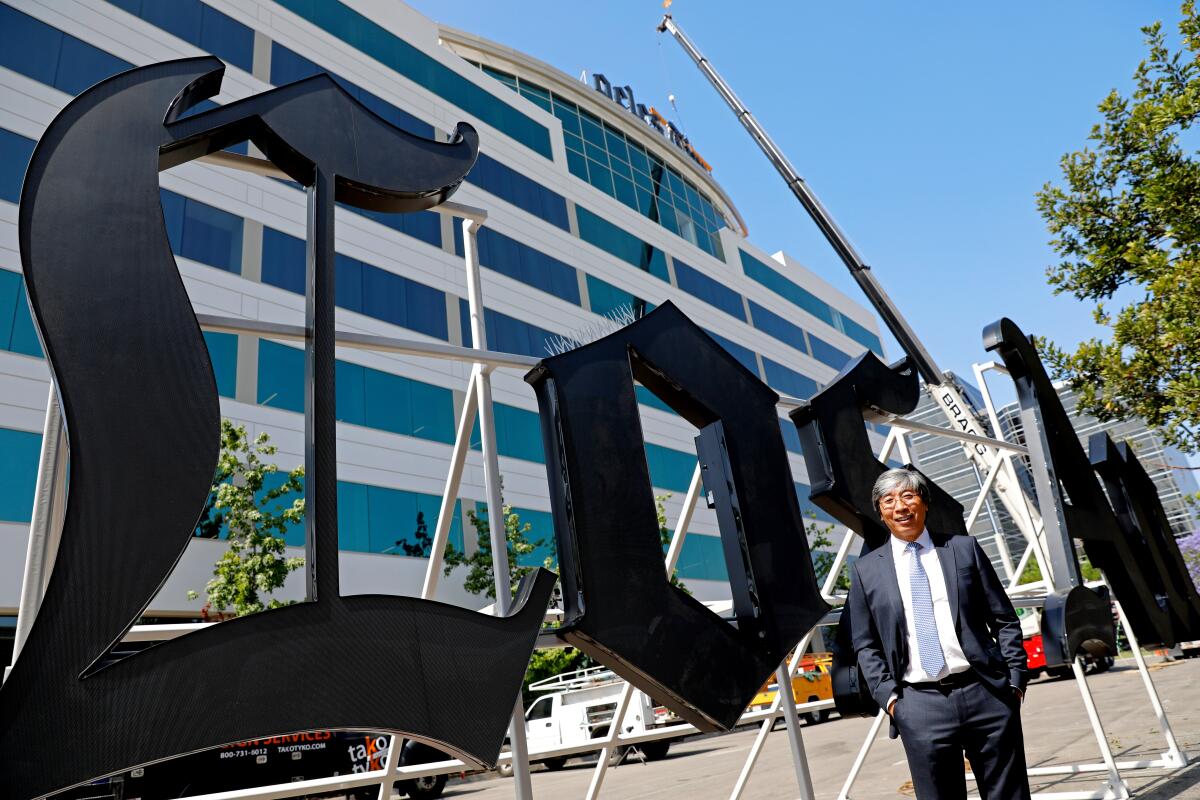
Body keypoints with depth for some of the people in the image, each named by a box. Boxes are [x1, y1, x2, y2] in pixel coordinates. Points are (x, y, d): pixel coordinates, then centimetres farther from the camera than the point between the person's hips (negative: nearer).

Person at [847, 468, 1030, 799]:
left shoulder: (964, 548, 7)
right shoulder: (866, 570, 5)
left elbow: (1004, 619, 8)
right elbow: (866, 645, 7)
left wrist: (1015, 679, 1)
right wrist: (888, 695, -3)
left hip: (986, 693, 1)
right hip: (919, 705, 0)